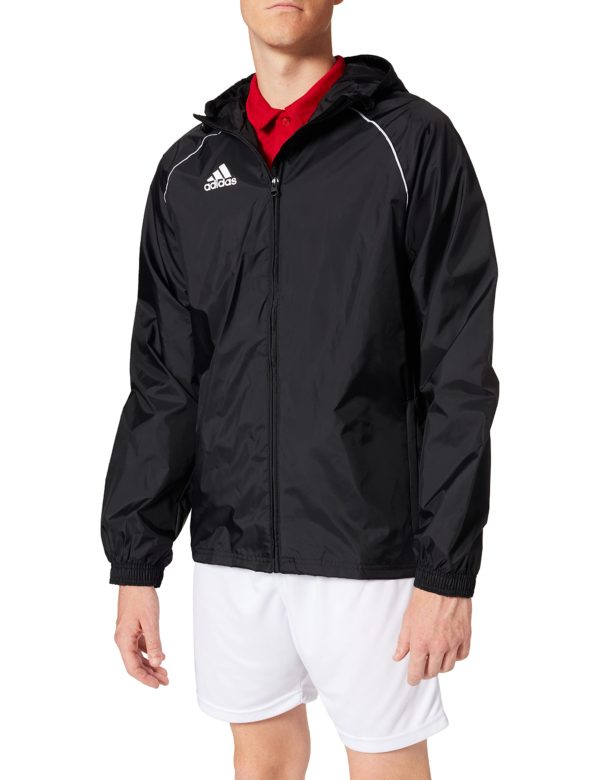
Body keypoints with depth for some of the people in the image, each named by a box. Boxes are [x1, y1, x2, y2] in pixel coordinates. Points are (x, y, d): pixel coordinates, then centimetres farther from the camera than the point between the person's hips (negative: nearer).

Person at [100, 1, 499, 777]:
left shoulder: (413, 143, -5)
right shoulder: (189, 168, 7)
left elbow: (459, 375, -9)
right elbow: (162, 381, 7)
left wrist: (448, 568, -12)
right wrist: (135, 562, 3)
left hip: (368, 547, -4)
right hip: (231, 546, 4)